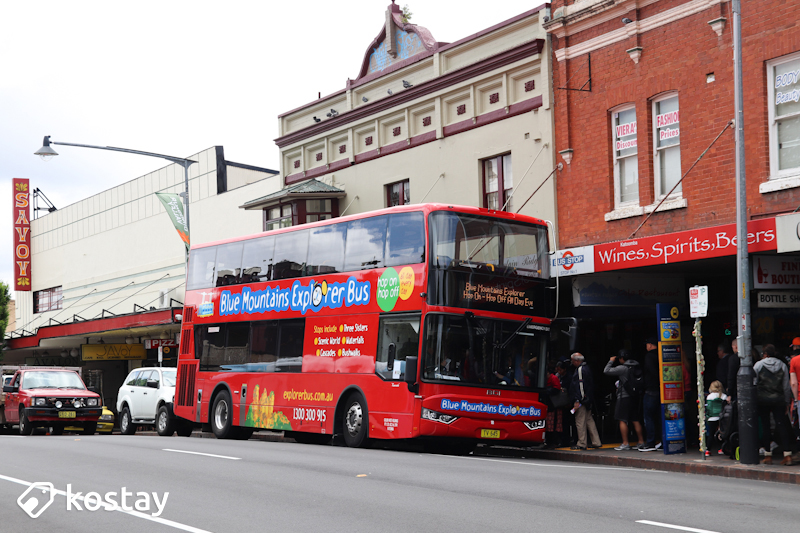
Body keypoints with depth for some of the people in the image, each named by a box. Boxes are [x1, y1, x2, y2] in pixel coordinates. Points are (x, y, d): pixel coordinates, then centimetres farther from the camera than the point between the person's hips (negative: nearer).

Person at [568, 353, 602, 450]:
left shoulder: (580, 370, -14)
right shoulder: (586, 368, 17)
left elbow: (580, 386, -20)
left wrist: (577, 400, -22)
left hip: (581, 401, -10)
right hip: (587, 400, 10)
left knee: (580, 421, -6)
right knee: (589, 420, 14)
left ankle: (581, 444, -3)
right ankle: (596, 442, 16)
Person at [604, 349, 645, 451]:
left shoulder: (623, 368, -14)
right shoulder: (637, 367, 7)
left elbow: (606, 371, -13)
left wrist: (611, 361, 4)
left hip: (624, 397, -7)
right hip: (635, 396, 7)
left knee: (623, 420, -3)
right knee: (635, 420, 13)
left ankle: (625, 444, -5)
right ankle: (641, 442, 15)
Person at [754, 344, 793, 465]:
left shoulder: (758, 365, -1)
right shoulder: (782, 365, 7)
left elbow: (753, 384, -1)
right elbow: (786, 386, 7)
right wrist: (787, 402, 13)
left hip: (762, 399, -2)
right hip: (778, 399, 2)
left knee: (765, 426, 4)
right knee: (781, 425, 0)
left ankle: (768, 455, 5)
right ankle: (787, 454, -8)